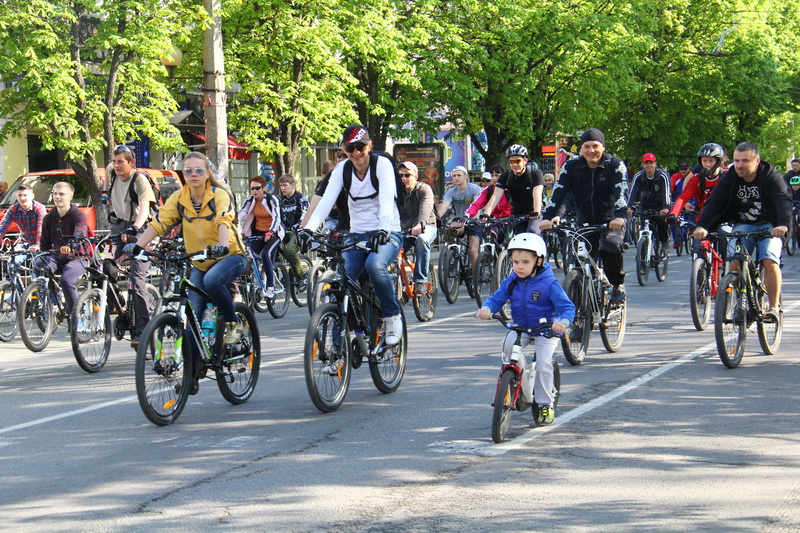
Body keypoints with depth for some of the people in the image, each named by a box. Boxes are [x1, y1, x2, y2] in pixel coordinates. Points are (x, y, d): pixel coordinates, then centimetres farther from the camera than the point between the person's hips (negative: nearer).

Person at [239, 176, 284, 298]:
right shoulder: (250, 200, -2)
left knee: (265, 254, -27)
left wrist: (270, 232, -41)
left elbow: (276, 217, -25)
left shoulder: (272, 199, -14)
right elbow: (240, 215, -11)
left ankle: (270, 288, -24)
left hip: (274, 233, -5)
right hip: (258, 232, 5)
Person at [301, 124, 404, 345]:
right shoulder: (342, 170, 0)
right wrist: (307, 229, -32)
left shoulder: (382, 164, -11)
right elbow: (326, 201, -14)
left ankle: (393, 316, -14)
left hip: (387, 235, -4)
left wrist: (384, 230, -44)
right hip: (357, 235, 4)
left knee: (374, 264, -35)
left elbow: (387, 200, -25)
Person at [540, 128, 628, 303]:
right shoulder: (571, 167, -1)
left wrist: (620, 215, -39)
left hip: (611, 221, -3)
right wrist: (548, 216, -26)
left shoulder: (615, 165, -7)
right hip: (585, 223, 3)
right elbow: (558, 192, -11)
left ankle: (618, 284, -7)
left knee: (610, 247, -30)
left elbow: (621, 191, -20)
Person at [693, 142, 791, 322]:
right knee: (734, 262, -18)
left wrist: (783, 225, -50)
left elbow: (783, 200, -30)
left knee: (769, 261, -24)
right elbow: (714, 202, -18)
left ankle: (774, 308, -15)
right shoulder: (729, 178, -7)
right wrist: (702, 225, -35)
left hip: (769, 226, -3)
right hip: (743, 225, 3)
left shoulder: (771, 176, -16)